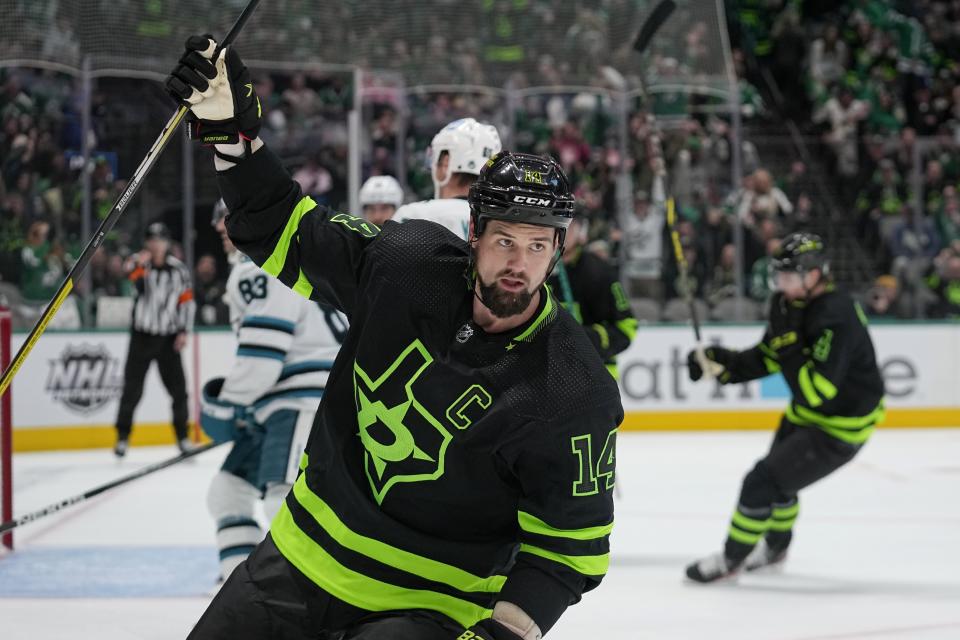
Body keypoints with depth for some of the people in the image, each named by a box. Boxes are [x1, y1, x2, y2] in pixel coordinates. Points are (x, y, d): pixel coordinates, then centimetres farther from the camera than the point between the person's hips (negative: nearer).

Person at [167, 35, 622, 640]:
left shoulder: (577, 395, -20)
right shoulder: (407, 262, -10)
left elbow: (568, 546, -15)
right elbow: (287, 233, 3)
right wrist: (231, 129, -9)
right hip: (309, 550, 5)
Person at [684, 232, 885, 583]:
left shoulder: (835, 317, -32)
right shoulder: (787, 304, -5)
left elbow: (816, 391, -35)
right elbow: (765, 358, 5)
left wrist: (790, 347, -35)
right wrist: (722, 361, -9)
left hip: (839, 427, -10)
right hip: (806, 413, 10)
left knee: (764, 481, -10)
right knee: (779, 475, 27)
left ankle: (731, 559, 8)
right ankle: (775, 546, 53)